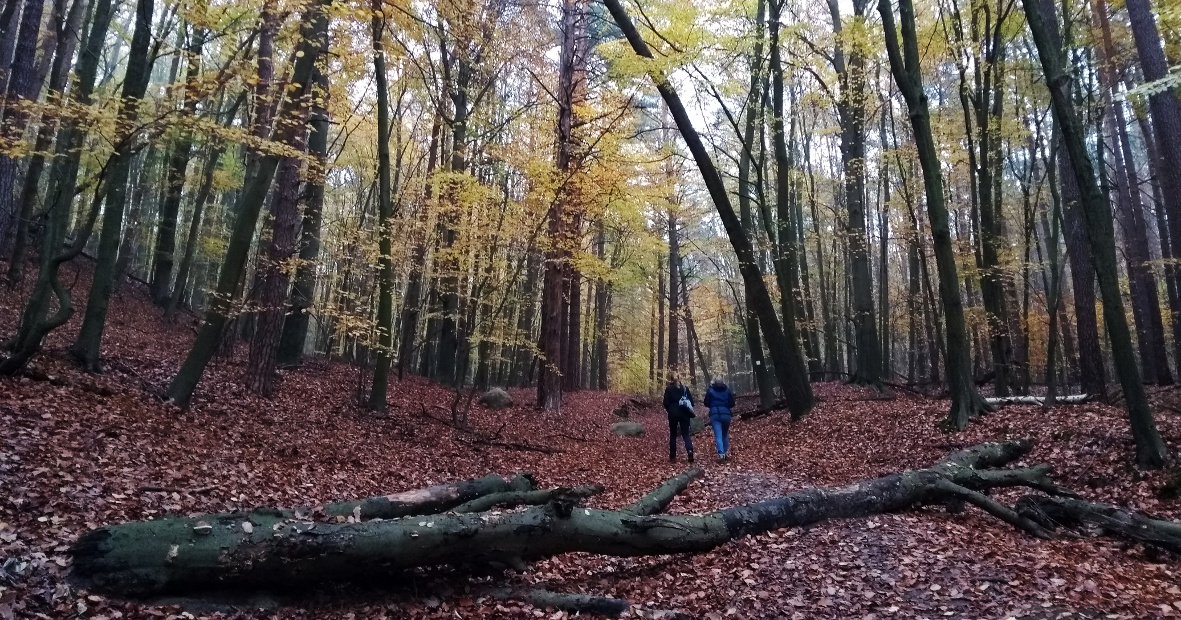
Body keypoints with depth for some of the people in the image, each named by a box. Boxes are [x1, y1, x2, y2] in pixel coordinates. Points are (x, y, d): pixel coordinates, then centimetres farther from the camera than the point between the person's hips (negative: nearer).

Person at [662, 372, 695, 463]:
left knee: (673, 435, 10)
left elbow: (666, 403, -7)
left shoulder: (668, 389, -4)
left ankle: (672, 457, 10)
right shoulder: (685, 388, 5)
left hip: (673, 414, -2)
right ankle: (690, 451, -23)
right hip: (684, 413, 2)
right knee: (686, 434, 3)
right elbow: (691, 402, 4)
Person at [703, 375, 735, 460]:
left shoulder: (710, 391, 2)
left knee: (718, 435, -7)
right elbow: (732, 404, 4)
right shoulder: (727, 390, 7)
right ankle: (726, 452, 16)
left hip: (715, 414, -2)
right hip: (726, 414, 2)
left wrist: (703, 400, 23)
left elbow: (706, 403, 2)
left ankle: (721, 453, -21)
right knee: (725, 434, 18)